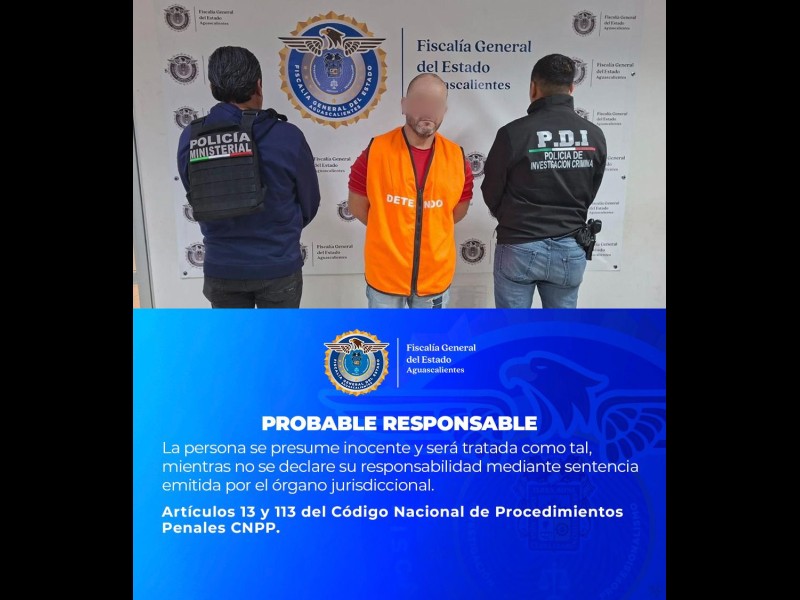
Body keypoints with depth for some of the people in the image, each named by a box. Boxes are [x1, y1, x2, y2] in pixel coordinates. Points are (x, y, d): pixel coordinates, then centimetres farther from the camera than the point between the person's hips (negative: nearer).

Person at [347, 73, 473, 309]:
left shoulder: (457, 157, -4)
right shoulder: (376, 150, -11)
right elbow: (357, 205, -1)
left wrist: (429, 229, 7)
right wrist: (390, 231, 4)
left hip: (435, 275, 2)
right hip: (385, 274, -2)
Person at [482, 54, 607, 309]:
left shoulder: (514, 133, -15)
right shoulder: (594, 136, -1)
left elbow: (491, 193, -3)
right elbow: (589, 194, 9)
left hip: (519, 248, -4)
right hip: (570, 249, 4)